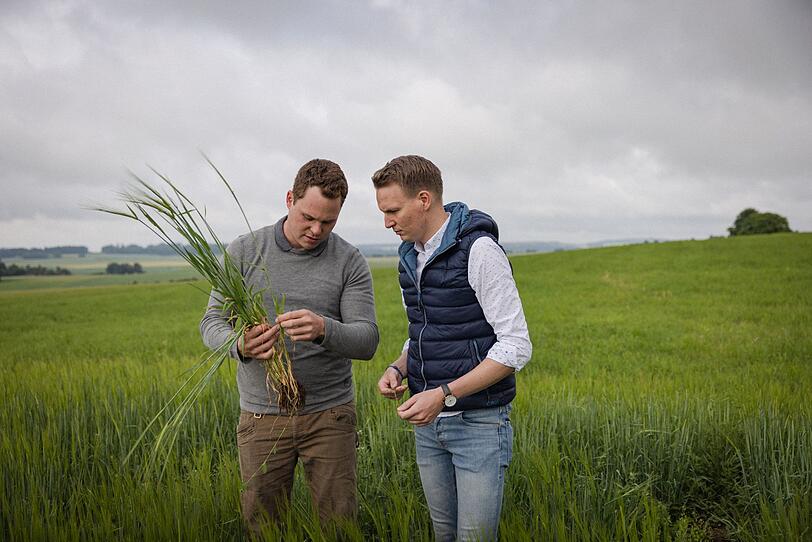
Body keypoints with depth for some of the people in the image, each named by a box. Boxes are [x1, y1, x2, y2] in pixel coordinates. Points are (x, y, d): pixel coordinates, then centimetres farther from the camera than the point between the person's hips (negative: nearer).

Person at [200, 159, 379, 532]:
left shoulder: (350, 263, -3)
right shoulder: (244, 252, -1)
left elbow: (366, 341, -10)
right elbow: (212, 323, -2)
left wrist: (323, 329, -33)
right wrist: (240, 346, -27)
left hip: (330, 415, 0)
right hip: (262, 414, 1)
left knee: (340, 523, 8)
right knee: (260, 526, 11)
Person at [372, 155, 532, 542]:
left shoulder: (479, 250, -16)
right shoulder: (410, 257, 8)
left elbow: (516, 346, -18)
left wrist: (445, 394, -24)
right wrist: (397, 368, -1)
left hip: (479, 421, -7)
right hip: (429, 423, 7)